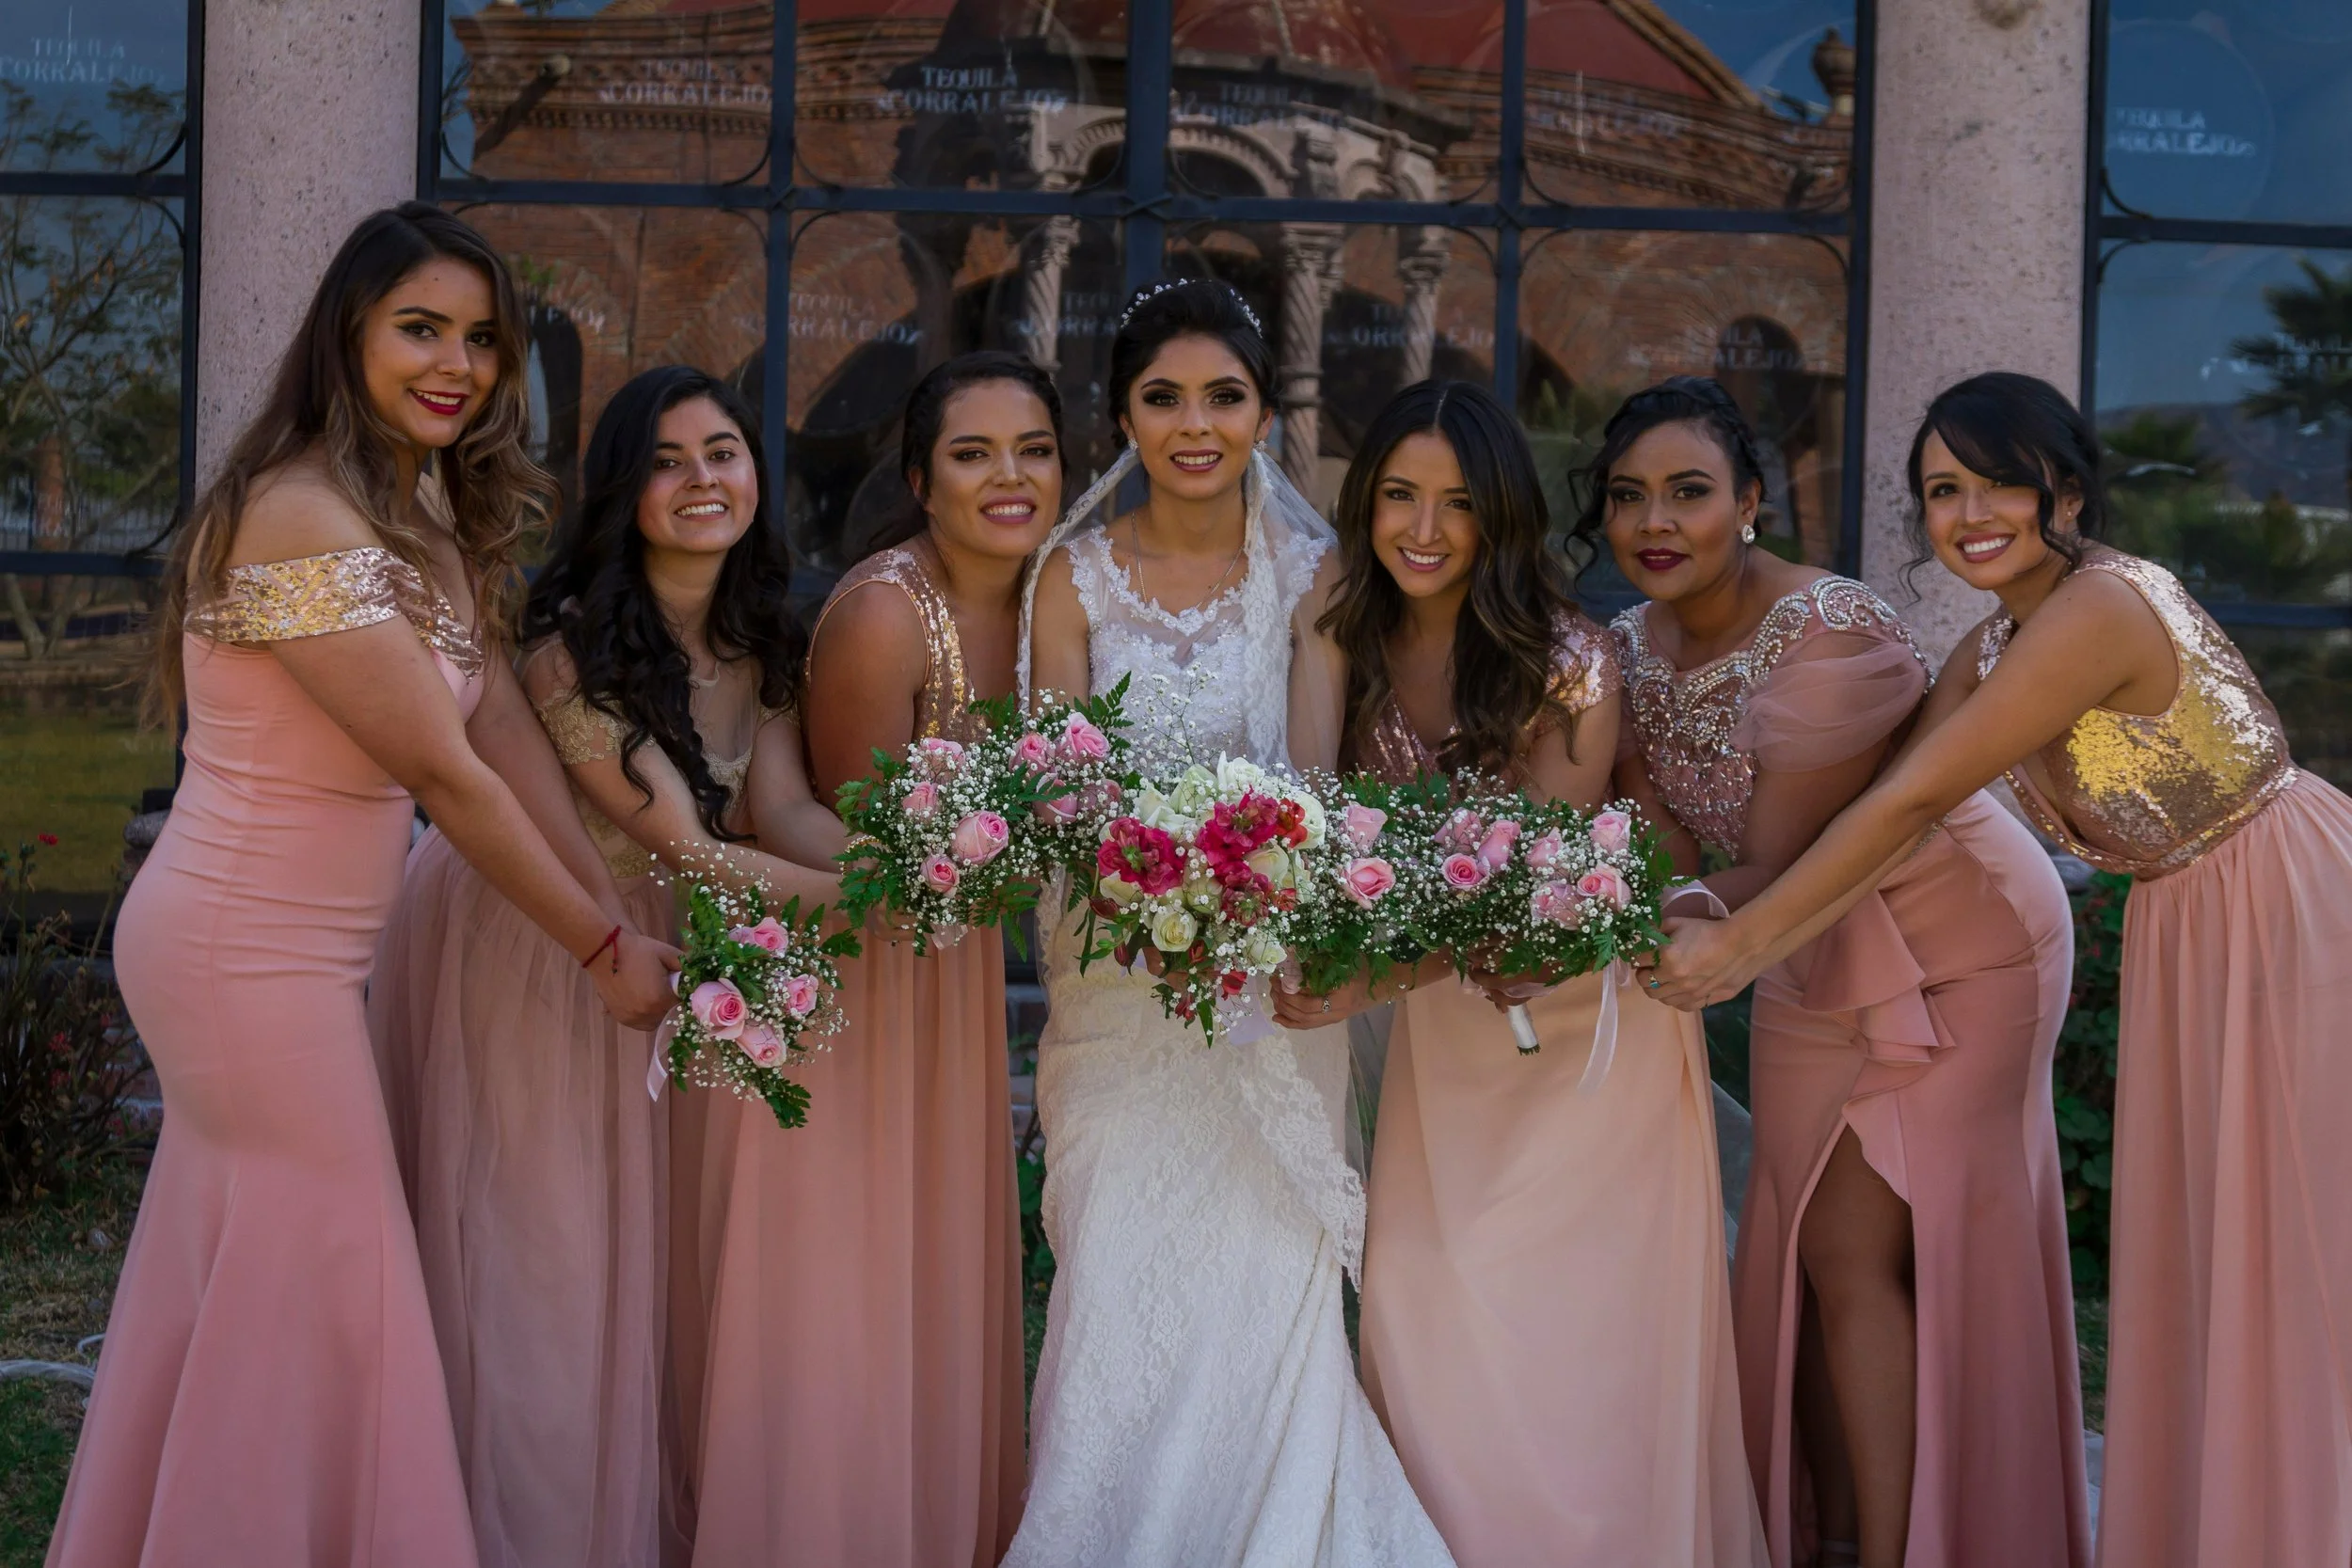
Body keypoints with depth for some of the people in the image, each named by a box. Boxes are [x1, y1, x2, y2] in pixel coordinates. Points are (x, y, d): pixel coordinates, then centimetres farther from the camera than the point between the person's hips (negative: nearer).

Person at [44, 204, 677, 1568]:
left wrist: (638, 911, -5)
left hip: (291, 948, 9)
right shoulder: (303, 520, -20)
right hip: (253, 956, -9)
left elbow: (515, 746, 3)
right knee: (317, 1275, 0)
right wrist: (603, 950, -12)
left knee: (242, 1277, 16)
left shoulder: (432, 528, 10)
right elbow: (446, 775, -19)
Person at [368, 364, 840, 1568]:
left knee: (632, 1254, 10)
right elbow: (686, 847, -29)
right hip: (514, 949, -6)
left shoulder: (756, 644, -3)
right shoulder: (572, 643, -26)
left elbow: (786, 810, -13)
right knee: (526, 1255, 0)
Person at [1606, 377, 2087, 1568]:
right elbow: (1660, 851, -9)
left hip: (1957, 946, -7)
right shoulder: (1635, 646, -7)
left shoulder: (1833, 637, -30)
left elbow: (1774, 876, -29)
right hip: (1815, 964, 7)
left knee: (1856, 1255, -10)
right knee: (1804, 1256, 10)